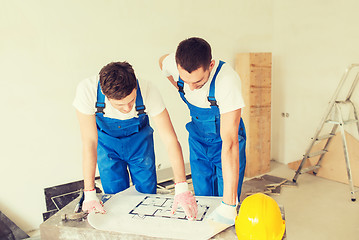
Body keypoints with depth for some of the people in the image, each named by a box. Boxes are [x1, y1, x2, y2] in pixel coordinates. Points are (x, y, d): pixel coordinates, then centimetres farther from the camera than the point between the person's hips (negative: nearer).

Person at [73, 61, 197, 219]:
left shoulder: (147, 91, -35)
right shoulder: (87, 90, -35)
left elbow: (170, 140, -33)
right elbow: (89, 142, -29)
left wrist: (181, 188, -41)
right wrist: (89, 194, -29)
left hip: (139, 139, 0)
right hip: (107, 141, 0)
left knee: (147, 193, 4)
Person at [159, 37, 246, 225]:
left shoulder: (227, 80, -38)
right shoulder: (172, 63, -23)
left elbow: (229, 143, -41)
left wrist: (228, 204, -41)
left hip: (225, 141, -4)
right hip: (198, 140, 4)